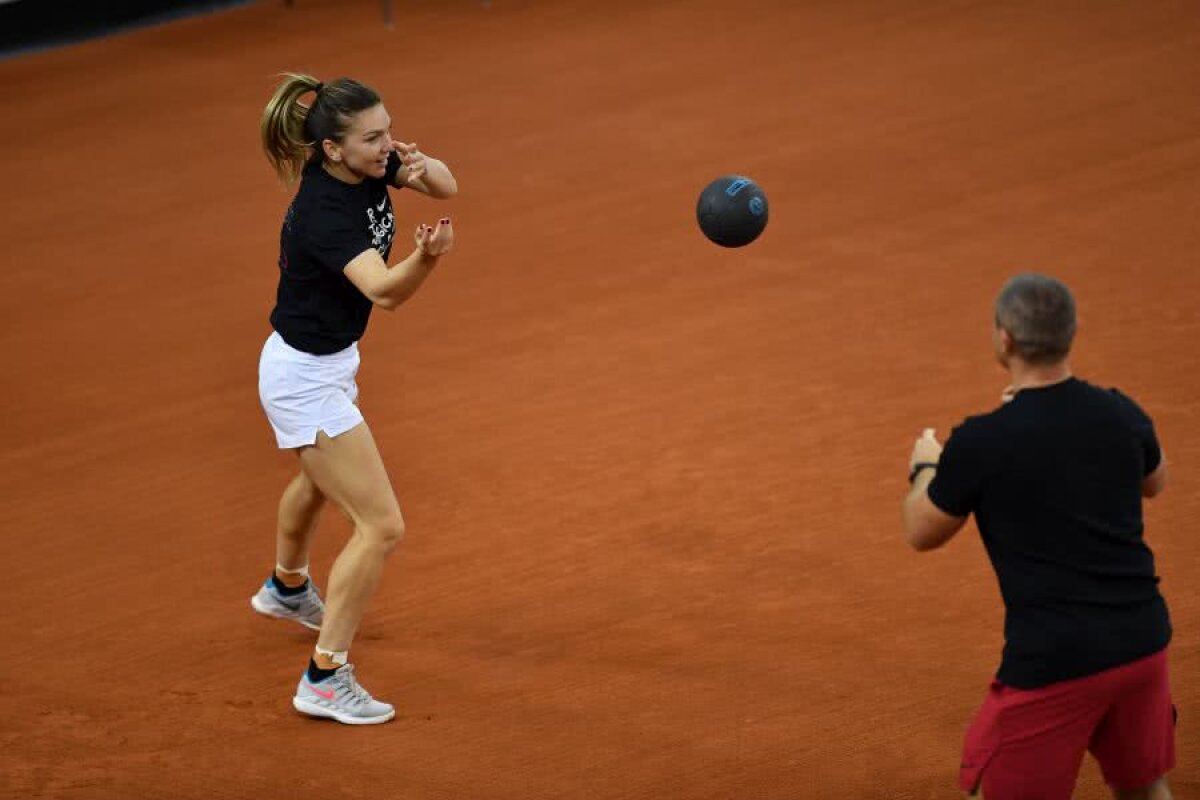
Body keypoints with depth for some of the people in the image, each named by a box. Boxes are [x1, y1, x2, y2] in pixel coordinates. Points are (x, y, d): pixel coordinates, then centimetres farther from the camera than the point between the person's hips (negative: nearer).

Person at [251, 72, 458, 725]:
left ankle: (286, 587, 65)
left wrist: (420, 166, -21)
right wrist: (426, 258, -68)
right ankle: (325, 679, -6)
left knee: (320, 479, 37)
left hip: (326, 365, 10)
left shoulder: (368, 165, -10)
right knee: (381, 526, -13)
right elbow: (383, 290, -47)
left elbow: (446, 186, 2)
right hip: (305, 379, -10)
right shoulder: (323, 213, -34)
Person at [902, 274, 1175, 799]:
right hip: (1142, 641, 5)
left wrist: (925, 468, 25)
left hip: (1055, 661, -5)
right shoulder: (1120, 415, 2)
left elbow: (921, 533, 4)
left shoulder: (981, 442, -13)